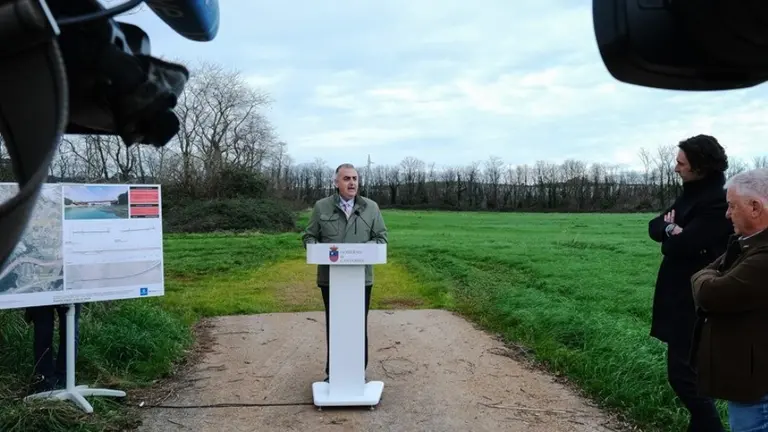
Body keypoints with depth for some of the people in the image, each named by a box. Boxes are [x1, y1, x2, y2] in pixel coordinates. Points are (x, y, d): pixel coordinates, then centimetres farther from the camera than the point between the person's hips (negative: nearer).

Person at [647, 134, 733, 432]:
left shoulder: (717, 202, -19)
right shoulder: (690, 195, 11)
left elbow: (682, 245, -26)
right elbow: (654, 227, 8)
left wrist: (670, 232, -5)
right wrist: (672, 228, -13)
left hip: (696, 301, -10)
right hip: (681, 297, 10)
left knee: (682, 372, -6)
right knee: (690, 368, 18)